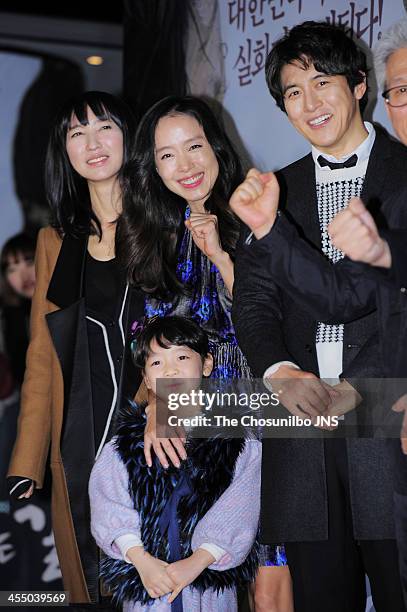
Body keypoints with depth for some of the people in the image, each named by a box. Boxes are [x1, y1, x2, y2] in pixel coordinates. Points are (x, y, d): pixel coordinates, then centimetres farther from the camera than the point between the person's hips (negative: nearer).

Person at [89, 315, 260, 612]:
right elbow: (109, 506, -8)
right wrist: (141, 560, -20)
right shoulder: (127, 442, 1)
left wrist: (198, 560, -20)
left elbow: (239, 508, -11)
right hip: (144, 578, 1)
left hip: (212, 581, 0)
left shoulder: (238, 440, -3)